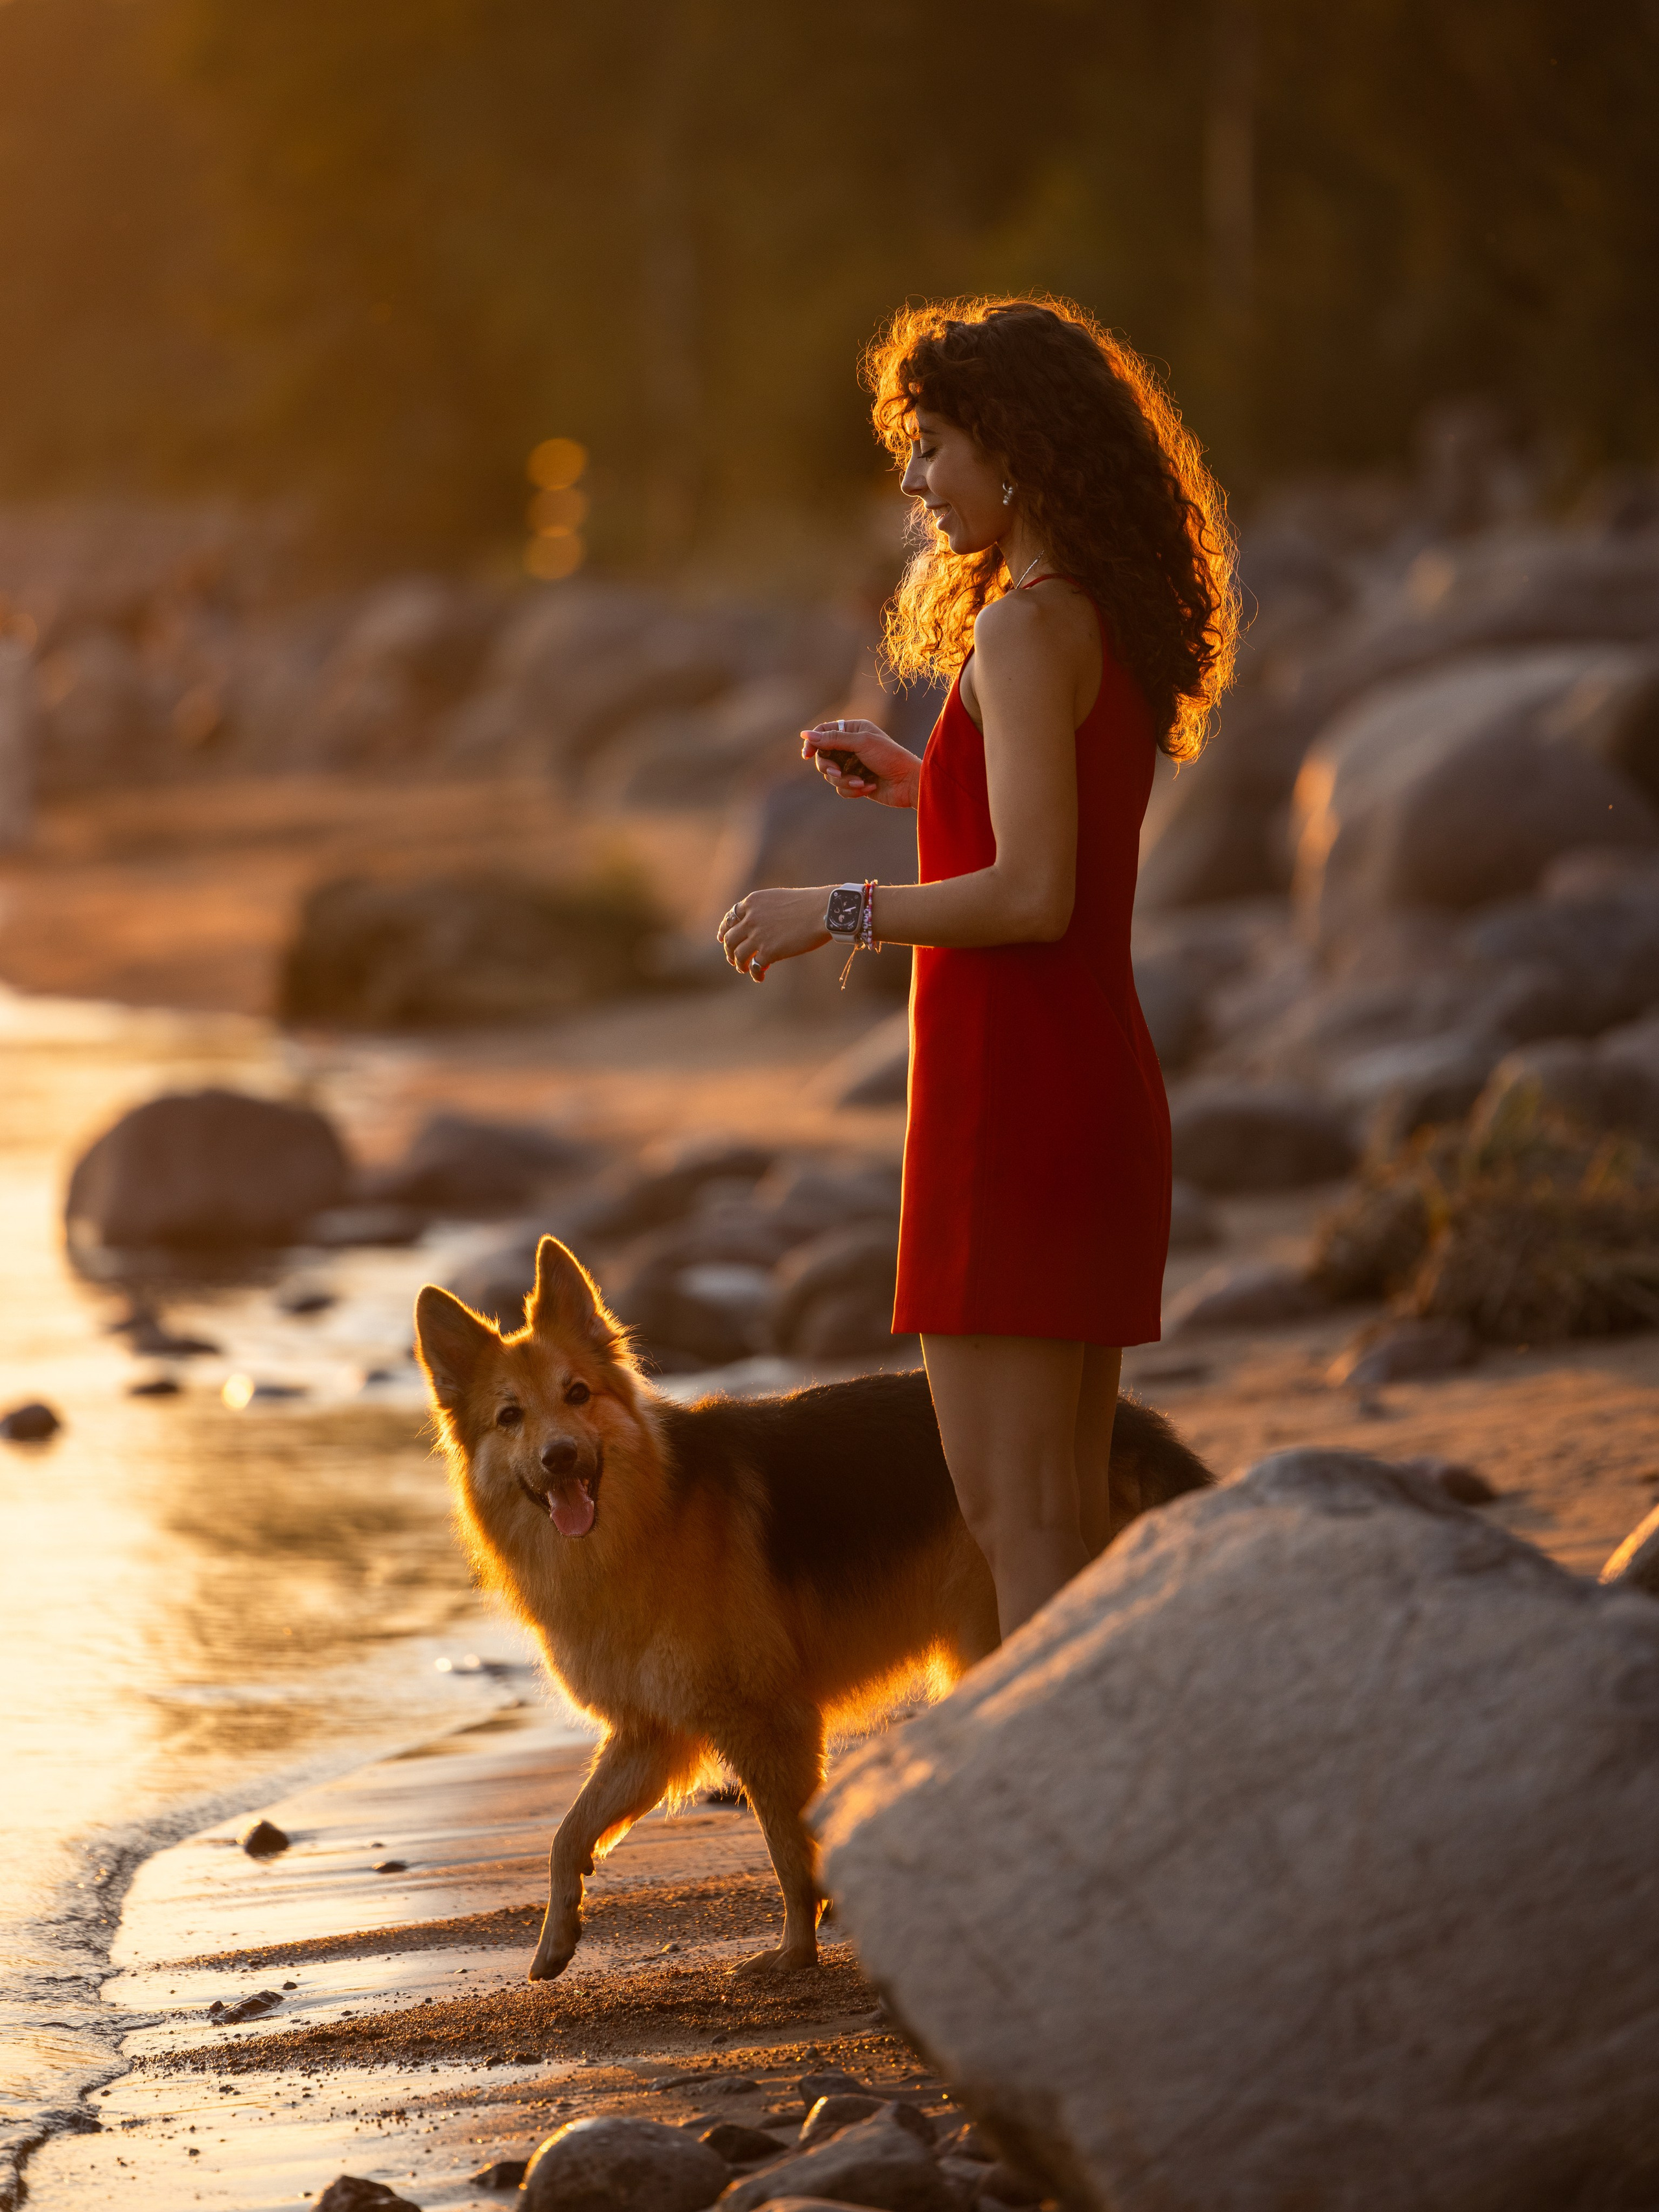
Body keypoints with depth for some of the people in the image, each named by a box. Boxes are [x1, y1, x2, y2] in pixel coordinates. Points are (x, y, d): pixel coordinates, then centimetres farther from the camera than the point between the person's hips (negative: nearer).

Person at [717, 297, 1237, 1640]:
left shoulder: (1025, 630, -14)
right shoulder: (1120, 625, 13)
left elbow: (1033, 897, -21)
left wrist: (835, 912, -11)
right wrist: (923, 786, 19)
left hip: (1013, 1098, -10)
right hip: (1105, 1087, 10)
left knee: (1015, 1511, -7)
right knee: (1070, 1506, 13)